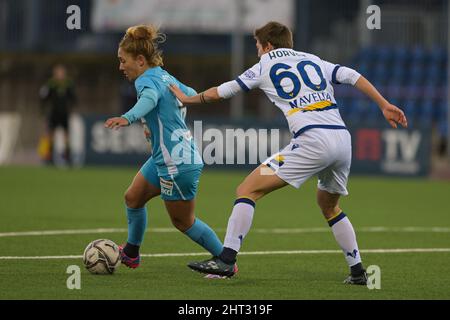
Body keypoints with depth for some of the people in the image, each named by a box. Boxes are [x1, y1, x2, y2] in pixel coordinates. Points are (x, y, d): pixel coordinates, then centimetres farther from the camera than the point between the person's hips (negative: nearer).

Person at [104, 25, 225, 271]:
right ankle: (131, 254, 34)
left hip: (179, 164, -10)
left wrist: (128, 118, -63)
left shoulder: (147, 80, -19)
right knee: (133, 197, 18)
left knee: (183, 222, 5)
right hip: (164, 158, 10)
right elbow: (189, 95, 27)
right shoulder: (164, 76, 9)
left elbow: (150, 98, -43)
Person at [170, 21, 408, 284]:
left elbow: (222, 91, 22)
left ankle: (226, 259, -14)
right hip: (343, 137, 6)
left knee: (248, 190, -3)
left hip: (312, 140, -6)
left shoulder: (265, 67, 14)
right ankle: (358, 272, 24)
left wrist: (188, 99, 38)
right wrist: (385, 105, 17)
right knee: (329, 206, 29)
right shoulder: (314, 61, 25)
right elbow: (353, 77, 15)